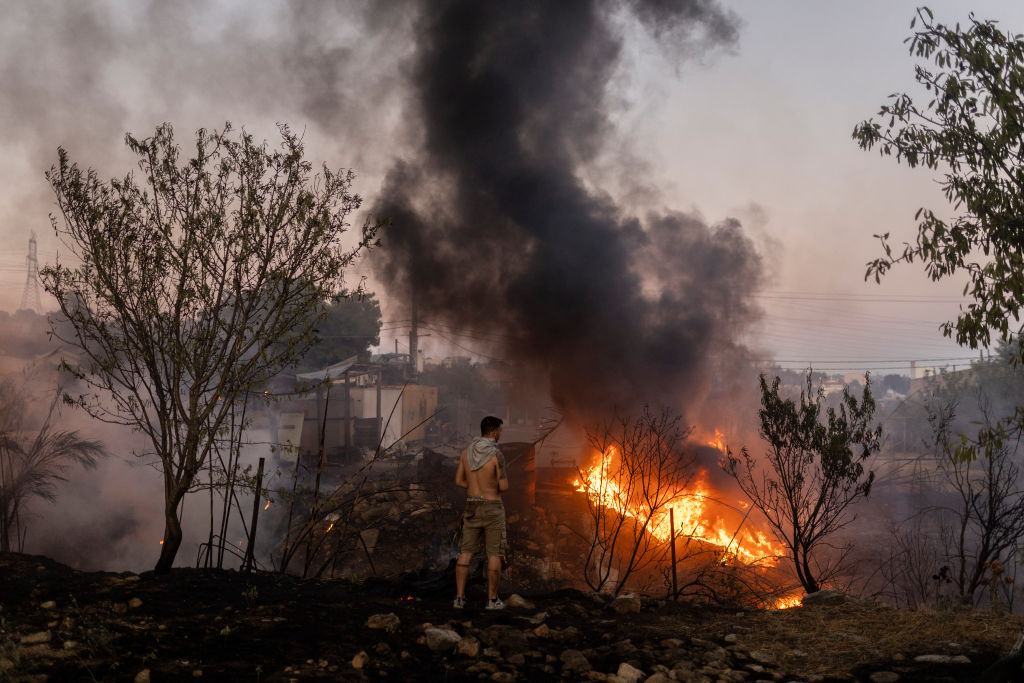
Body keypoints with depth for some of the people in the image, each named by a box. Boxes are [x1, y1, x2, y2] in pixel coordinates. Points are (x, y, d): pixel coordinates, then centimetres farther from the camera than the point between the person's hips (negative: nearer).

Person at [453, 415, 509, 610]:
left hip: (472, 507, 5)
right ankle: (492, 599, 7)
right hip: (492, 509, -5)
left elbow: (459, 481, 7)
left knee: (466, 553, 8)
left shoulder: (466, 452, 1)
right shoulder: (496, 455, -17)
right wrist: (504, 479, 8)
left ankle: (460, 597, 3)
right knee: (494, 555, 5)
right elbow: (504, 487, -17)